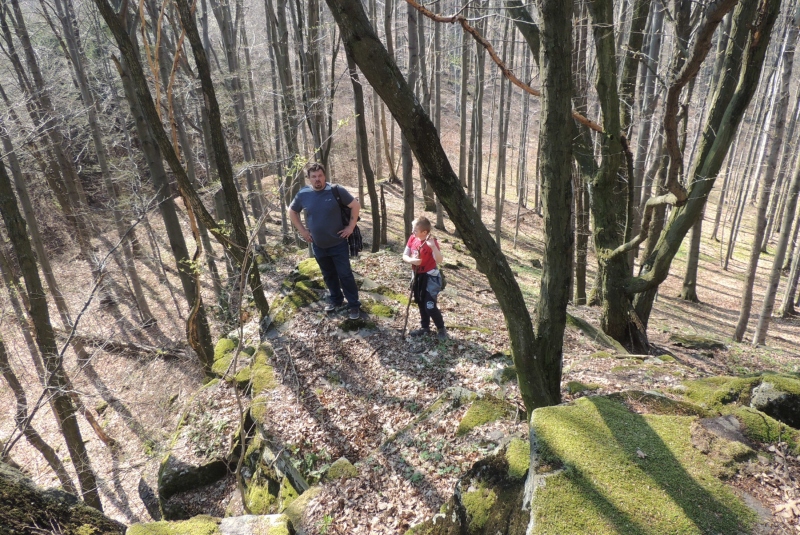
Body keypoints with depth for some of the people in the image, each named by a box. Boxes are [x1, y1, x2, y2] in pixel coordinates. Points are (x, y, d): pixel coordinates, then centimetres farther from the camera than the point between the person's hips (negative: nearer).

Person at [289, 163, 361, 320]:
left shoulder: (336, 190, -14)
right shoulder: (303, 194, -5)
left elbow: (355, 205, -6)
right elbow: (292, 212, 11)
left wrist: (351, 227, -9)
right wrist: (302, 230, 5)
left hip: (338, 243, -3)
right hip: (318, 245, 4)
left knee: (345, 274, 0)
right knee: (328, 275, 18)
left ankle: (354, 304, 12)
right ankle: (335, 299, 37)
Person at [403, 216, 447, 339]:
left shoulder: (431, 242, -21)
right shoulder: (412, 238, -3)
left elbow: (439, 261, -31)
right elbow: (405, 256, 0)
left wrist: (433, 246, -46)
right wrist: (411, 260, -22)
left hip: (430, 277, -7)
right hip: (418, 276, 7)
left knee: (430, 306, -7)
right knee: (421, 303, 17)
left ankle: (441, 329, 13)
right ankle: (425, 327, 34)